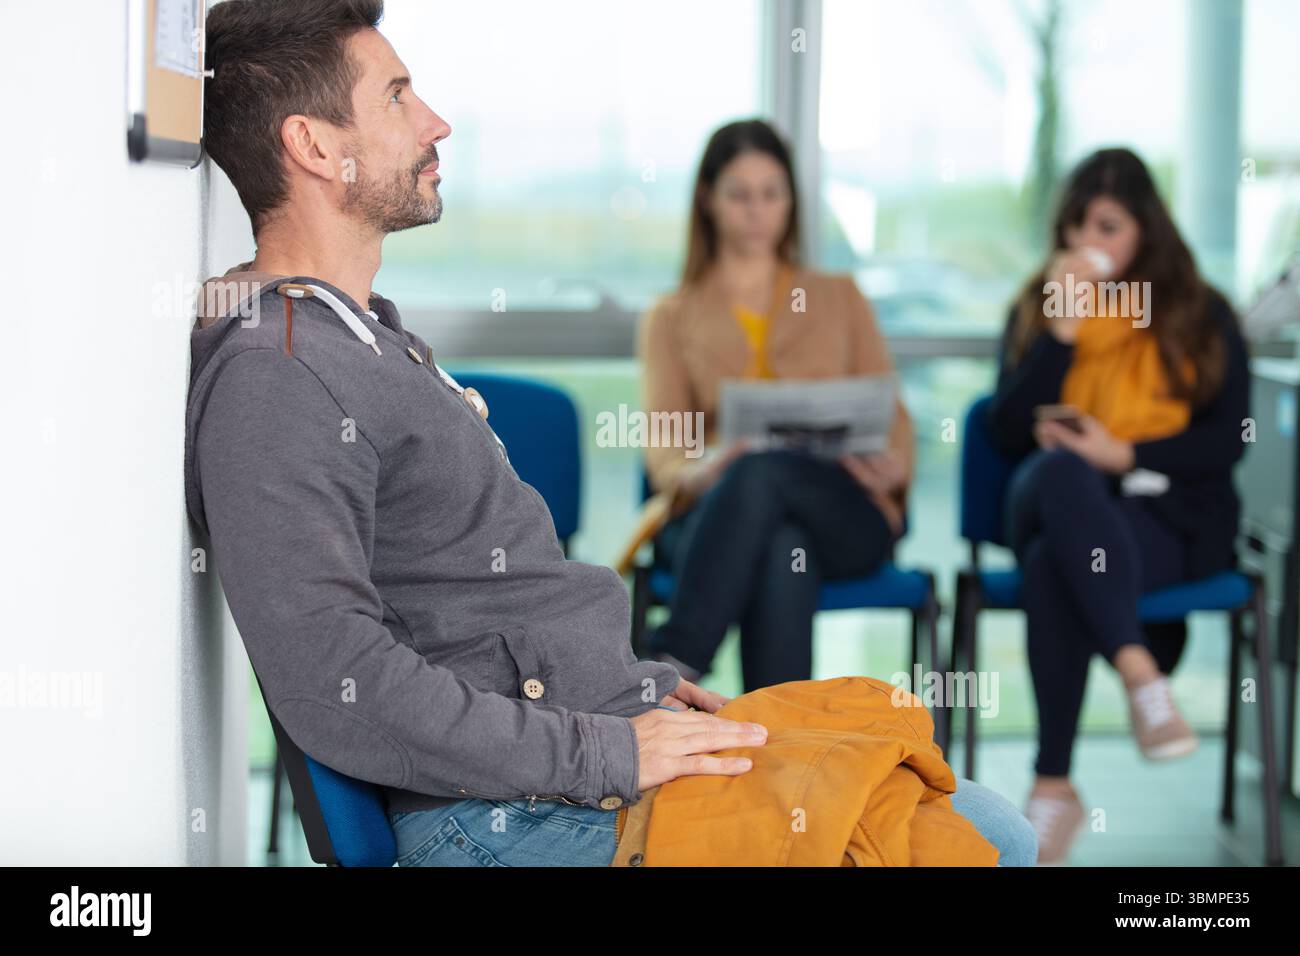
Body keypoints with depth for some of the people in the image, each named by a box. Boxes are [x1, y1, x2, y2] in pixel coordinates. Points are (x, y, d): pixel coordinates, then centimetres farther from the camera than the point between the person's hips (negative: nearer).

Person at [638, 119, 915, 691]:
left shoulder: (839, 298, 23)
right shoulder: (671, 317, 18)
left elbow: (889, 416, 13)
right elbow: (662, 451, 3)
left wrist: (892, 468, -13)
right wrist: (701, 472, -24)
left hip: (845, 514, 1)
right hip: (711, 518, 0)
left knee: (764, 469, -37)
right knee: (783, 550, -39)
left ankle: (672, 666, -46)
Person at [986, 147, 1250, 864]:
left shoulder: (1202, 314, 10)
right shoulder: (1035, 308, 14)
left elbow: (1225, 441, 2)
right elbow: (1009, 432, 2)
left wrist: (1124, 455, -11)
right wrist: (1063, 326, -6)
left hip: (1167, 513, -2)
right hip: (1055, 502, 2)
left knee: (1054, 566, -36)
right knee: (1057, 471, -38)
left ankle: (1053, 788, -34)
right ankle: (1140, 673, -46)